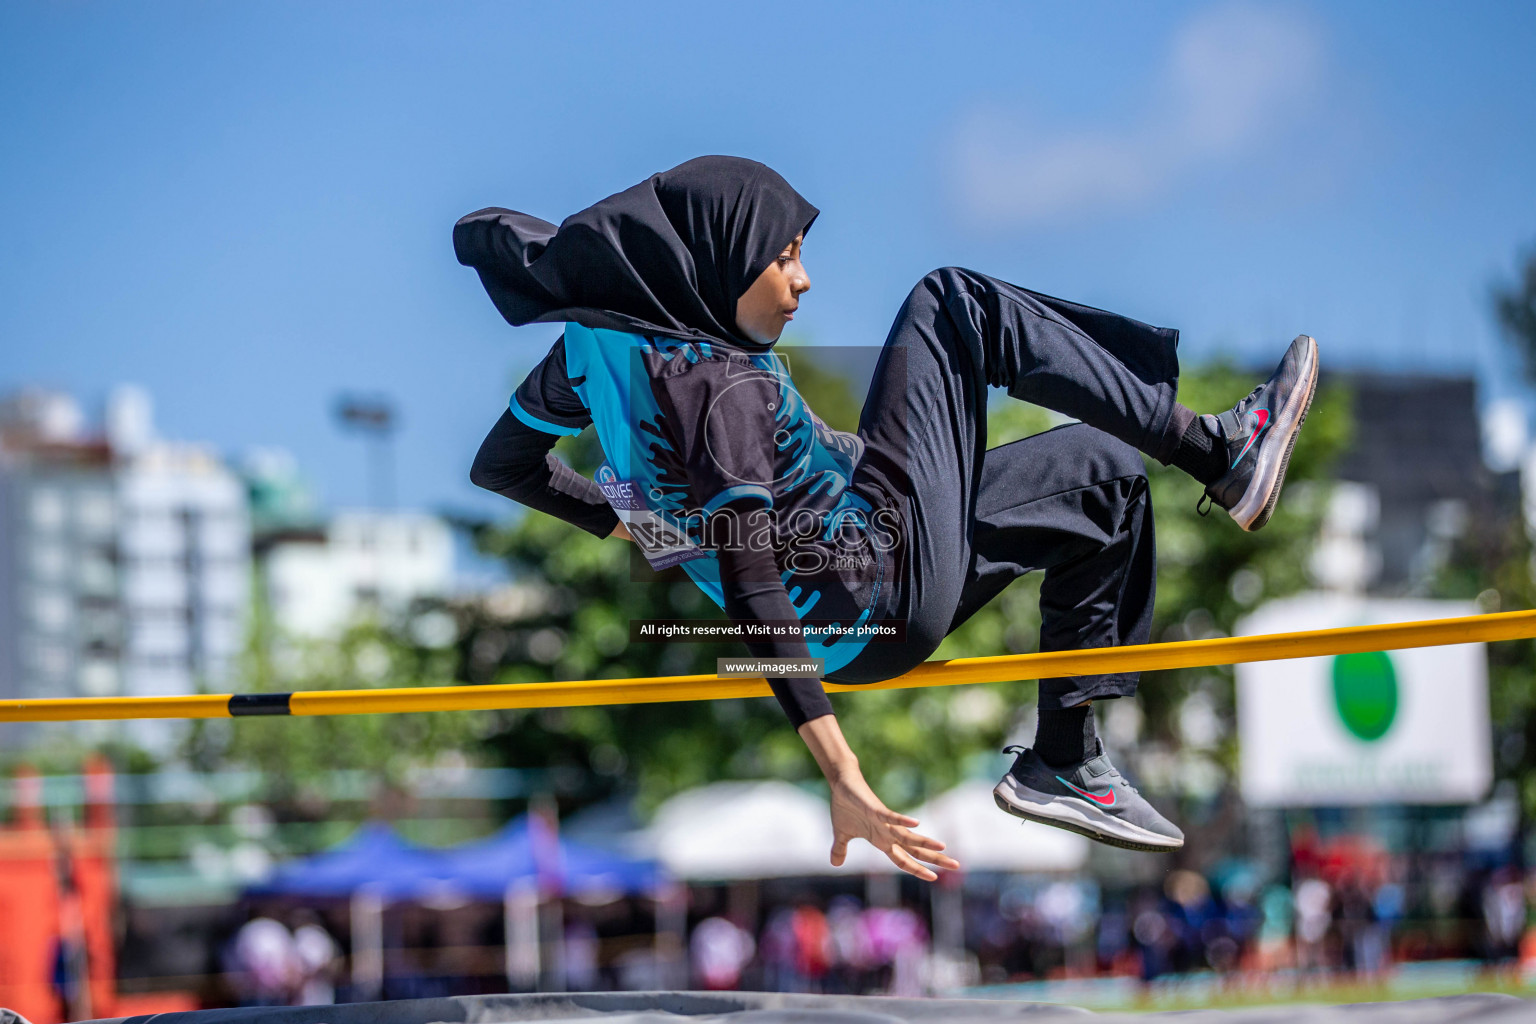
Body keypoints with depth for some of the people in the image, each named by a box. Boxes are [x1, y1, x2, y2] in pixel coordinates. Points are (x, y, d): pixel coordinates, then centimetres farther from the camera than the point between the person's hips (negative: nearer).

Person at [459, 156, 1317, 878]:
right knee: (954, 305, -6)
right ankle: (1218, 450, -5)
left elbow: (501, 464, 14)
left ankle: (1067, 765, 23)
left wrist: (638, 520, 27)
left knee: (1105, 476, 21)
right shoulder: (720, 385, -26)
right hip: (885, 600, -9)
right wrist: (843, 775, -35)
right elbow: (752, 594, -32)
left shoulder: (601, 338, -1)